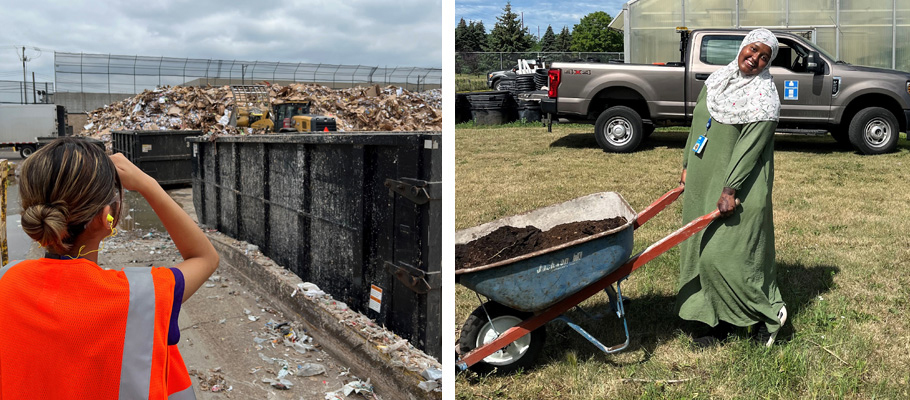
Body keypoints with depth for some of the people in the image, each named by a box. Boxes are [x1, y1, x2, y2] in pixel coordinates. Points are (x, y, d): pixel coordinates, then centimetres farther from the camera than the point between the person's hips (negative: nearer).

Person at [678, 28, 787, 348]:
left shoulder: (764, 97, -12)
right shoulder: (716, 81, 10)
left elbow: (750, 147, -18)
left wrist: (730, 190, -23)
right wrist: (687, 166, 15)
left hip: (738, 188, -7)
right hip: (701, 182, 7)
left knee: (726, 255, -8)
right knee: (701, 252, 9)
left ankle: (770, 313, 14)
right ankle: (718, 323, 21)